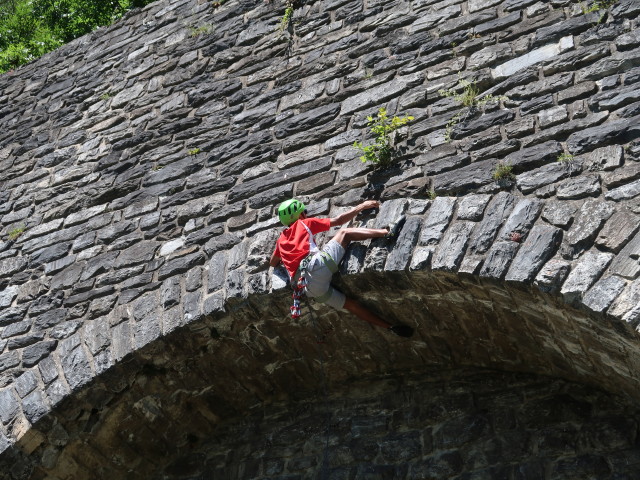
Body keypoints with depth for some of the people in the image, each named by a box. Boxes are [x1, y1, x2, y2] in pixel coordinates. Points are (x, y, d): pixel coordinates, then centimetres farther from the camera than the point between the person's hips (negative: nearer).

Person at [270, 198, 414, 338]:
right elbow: (339, 220, 15)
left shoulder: (281, 239, 29)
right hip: (316, 265, -6)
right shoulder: (303, 224, 15)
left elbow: (272, 263, 44)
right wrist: (361, 206, 23)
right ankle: (387, 231, -17)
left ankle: (391, 327, 11)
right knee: (344, 233, 2)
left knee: (349, 304, 10)